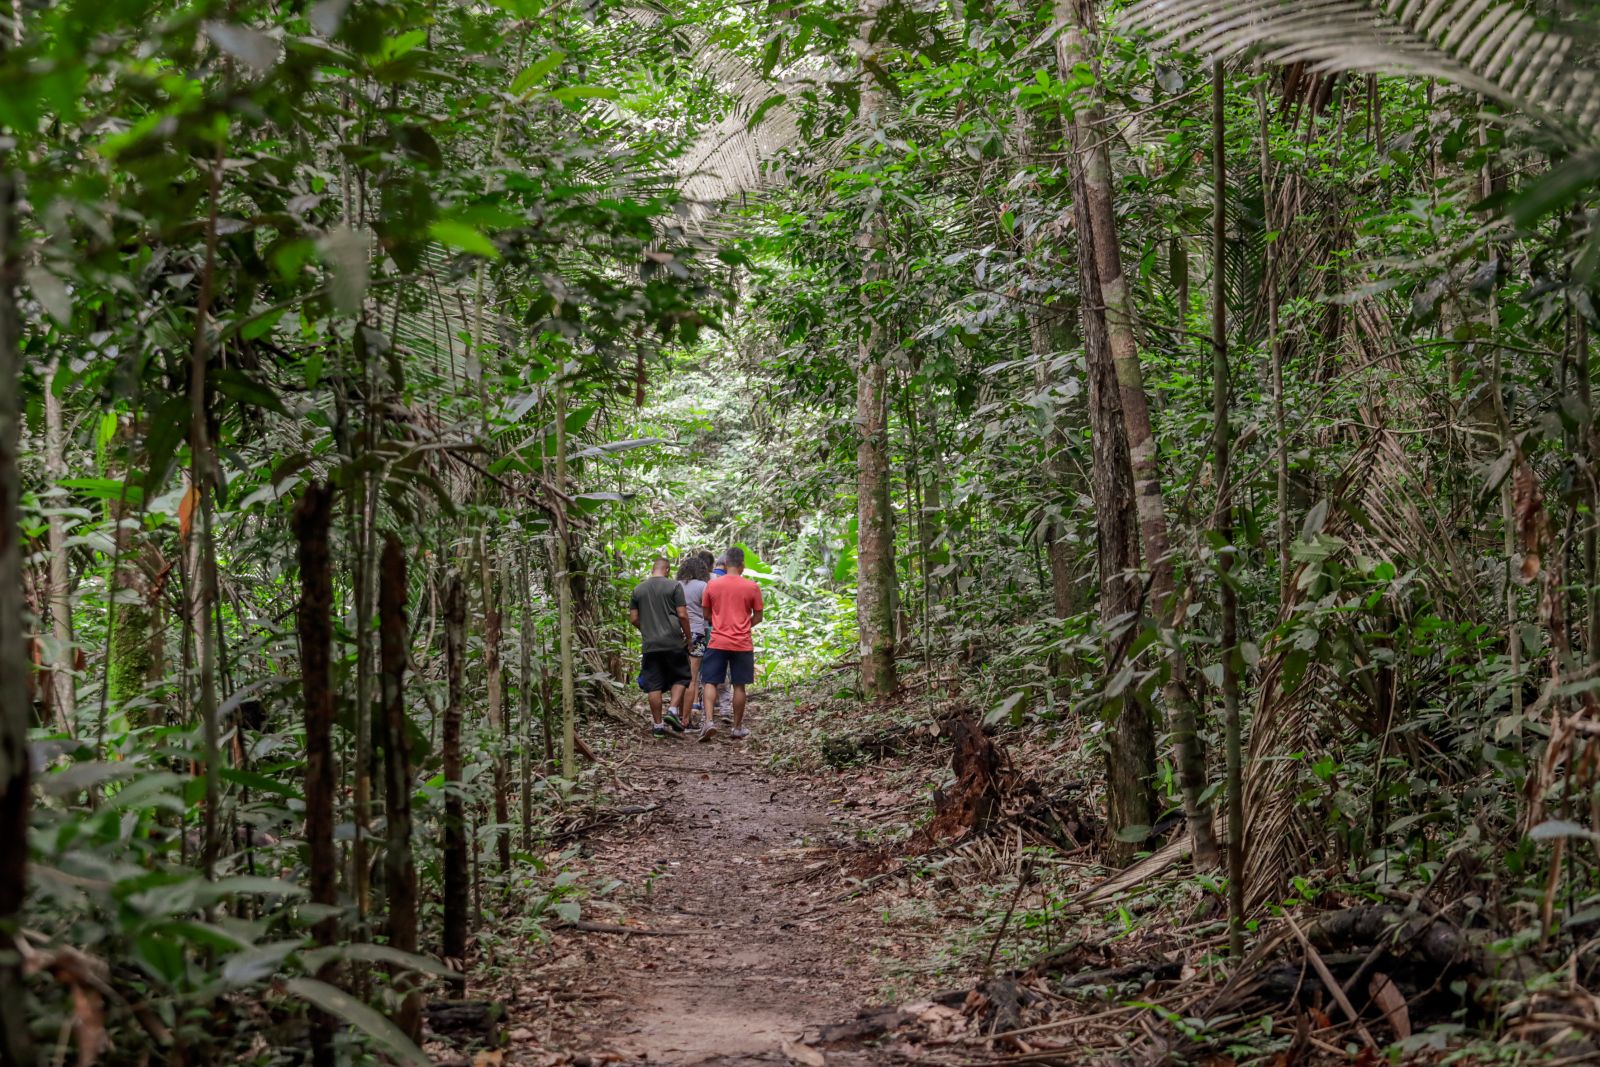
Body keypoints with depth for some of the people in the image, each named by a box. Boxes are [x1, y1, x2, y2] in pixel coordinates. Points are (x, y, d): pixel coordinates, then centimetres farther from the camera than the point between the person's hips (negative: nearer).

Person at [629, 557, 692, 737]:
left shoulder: (638, 589, 8)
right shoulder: (674, 586, -3)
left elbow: (634, 619, 9)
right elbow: (682, 615, -8)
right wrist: (688, 637, 4)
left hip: (650, 644, 3)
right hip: (673, 643, -3)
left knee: (653, 685, 6)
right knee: (680, 677, 13)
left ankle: (658, 724, 7)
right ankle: (673, 711, -4)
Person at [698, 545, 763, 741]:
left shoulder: (712, 585, -1)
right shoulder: (752, 587, -3)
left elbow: (706, 613, 8)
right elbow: (757, 617, 4)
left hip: (717, 643, 0)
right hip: (742, 644, 0)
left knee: (710, 683, 4)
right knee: (739, 686, 8)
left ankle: (708, 721, -16)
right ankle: (738, 728, 15)